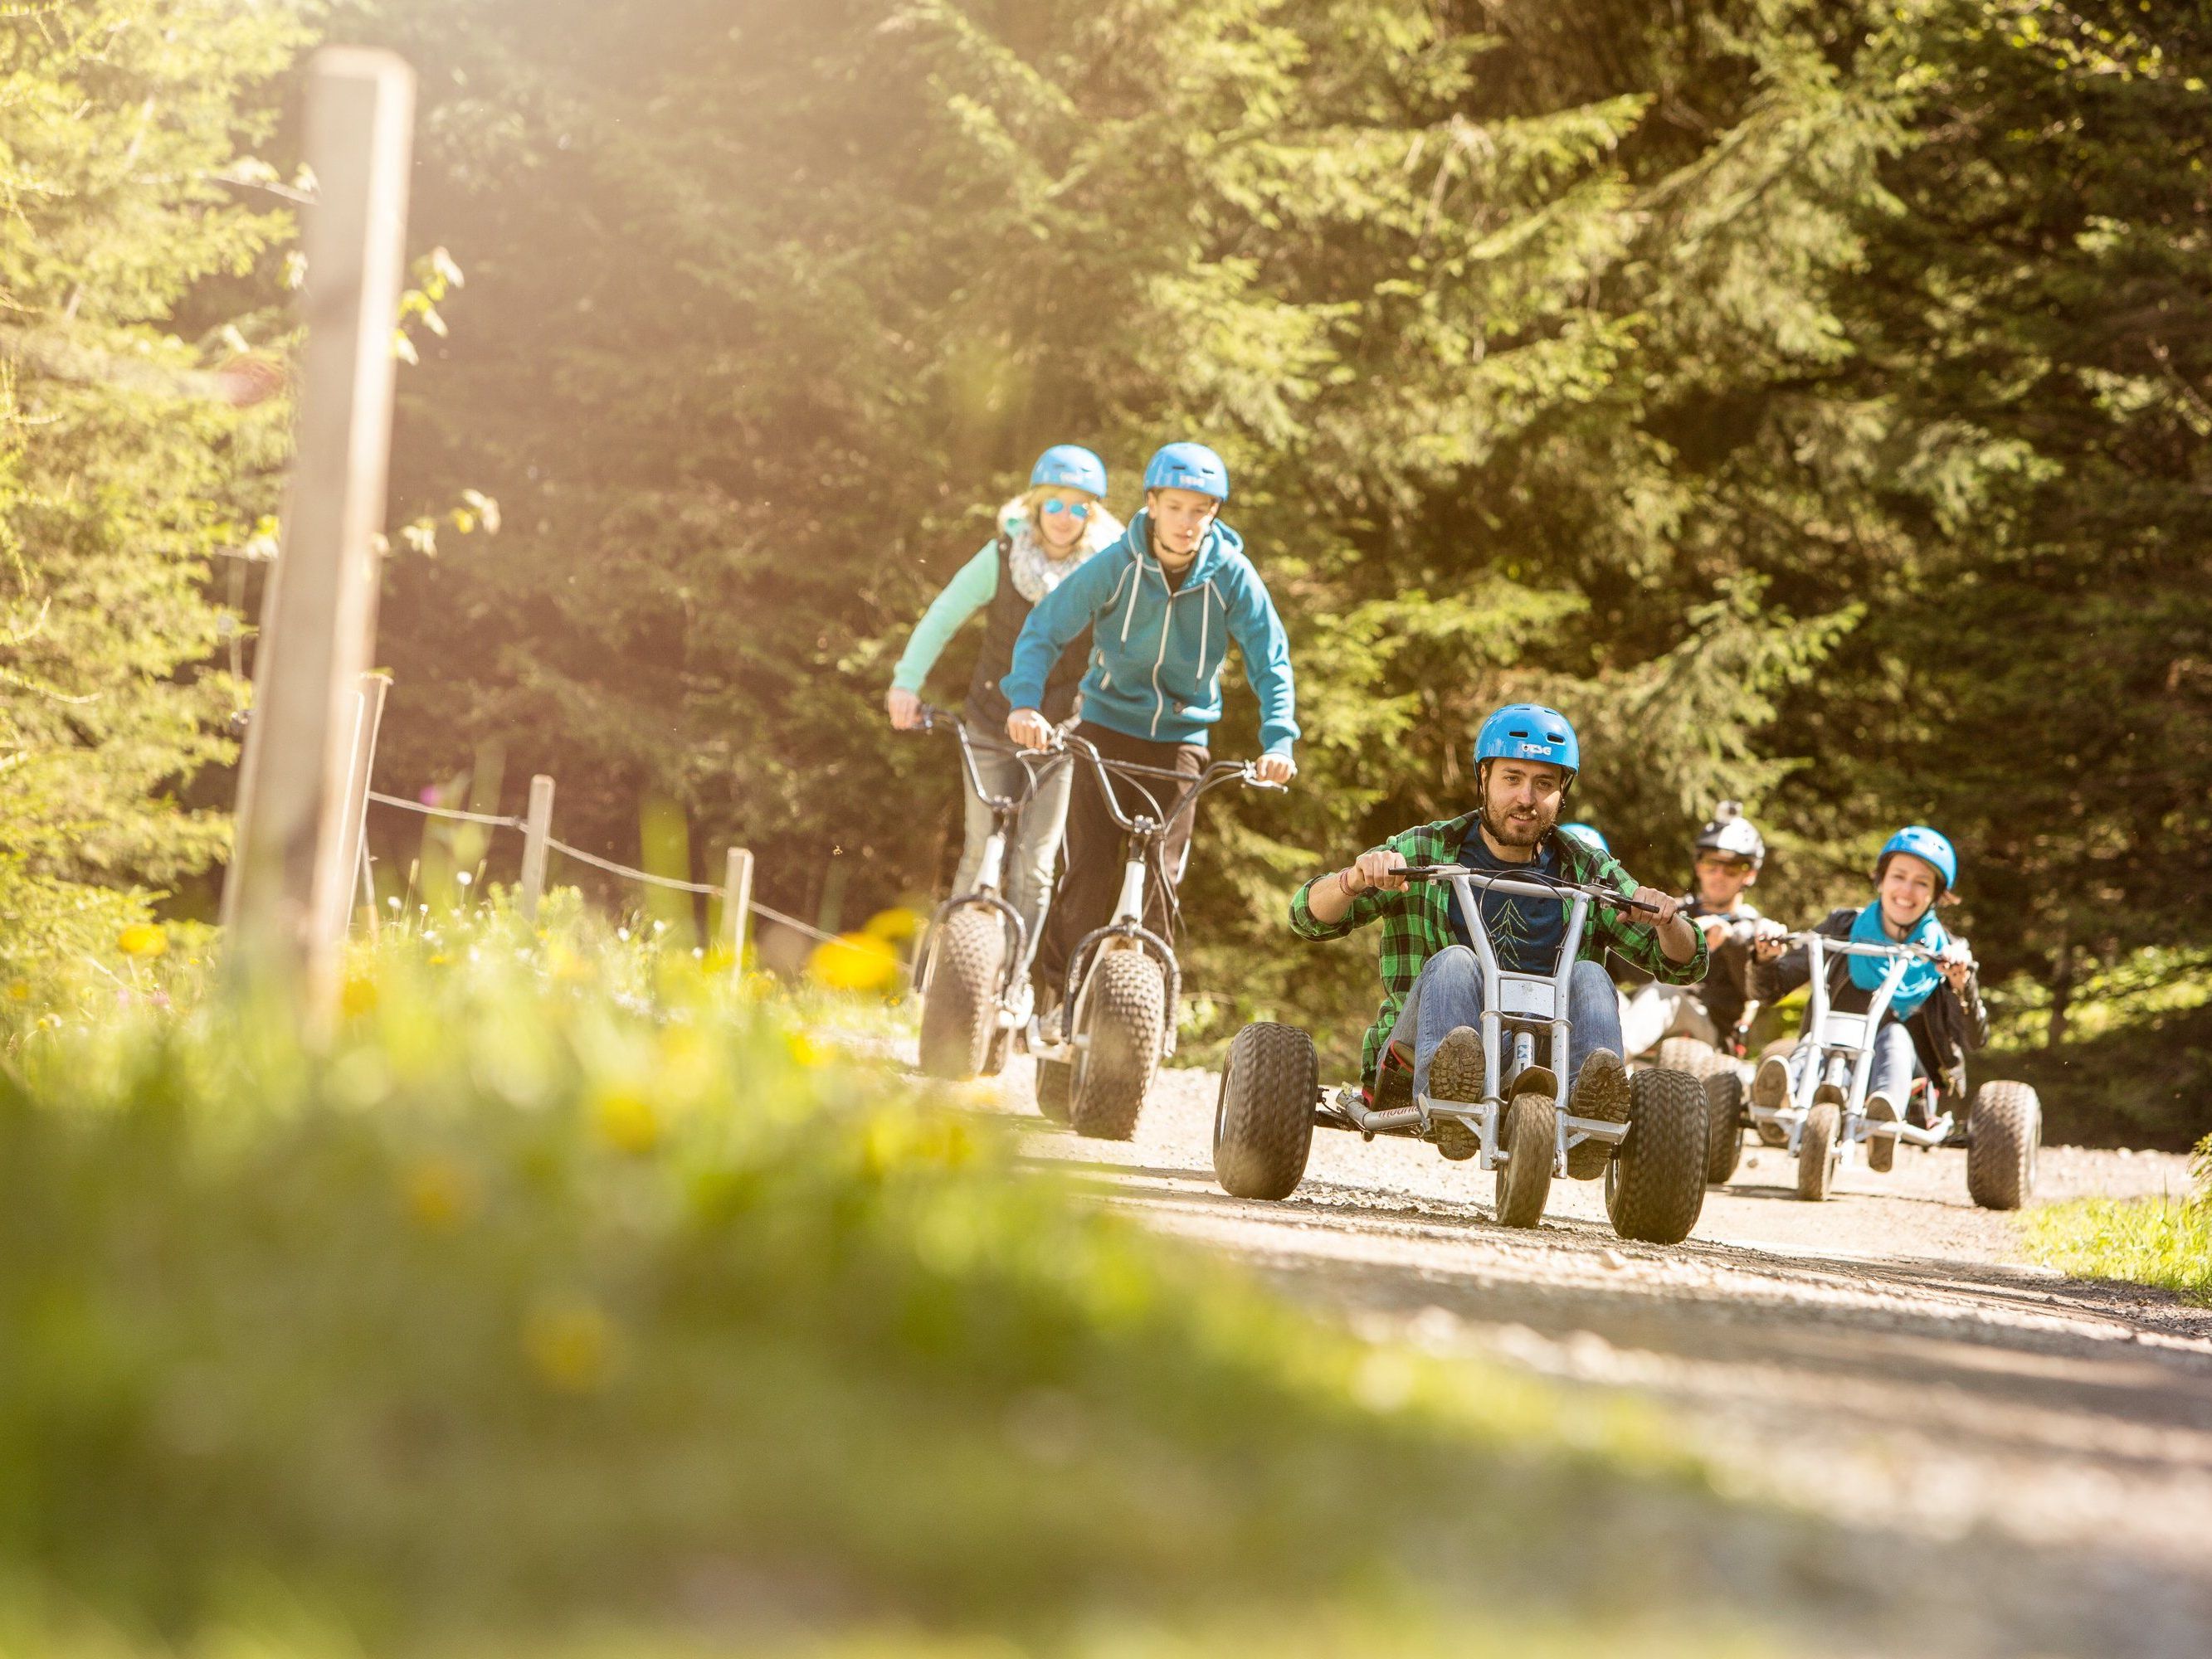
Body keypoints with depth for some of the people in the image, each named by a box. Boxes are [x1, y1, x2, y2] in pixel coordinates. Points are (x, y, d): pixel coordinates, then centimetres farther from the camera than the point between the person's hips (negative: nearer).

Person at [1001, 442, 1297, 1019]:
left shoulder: (1232, 576, -12)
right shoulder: (1116, 565, -15)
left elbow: (1270, 661, -8)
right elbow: (1043, 631, -11)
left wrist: (1279, 738, -23)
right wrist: (1026, 702, -28)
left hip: (1180, 737, 1)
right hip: (1108, 726, -1)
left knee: (1159, 878, -6)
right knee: (1090, 870, -8)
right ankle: (1054, 993, 4)